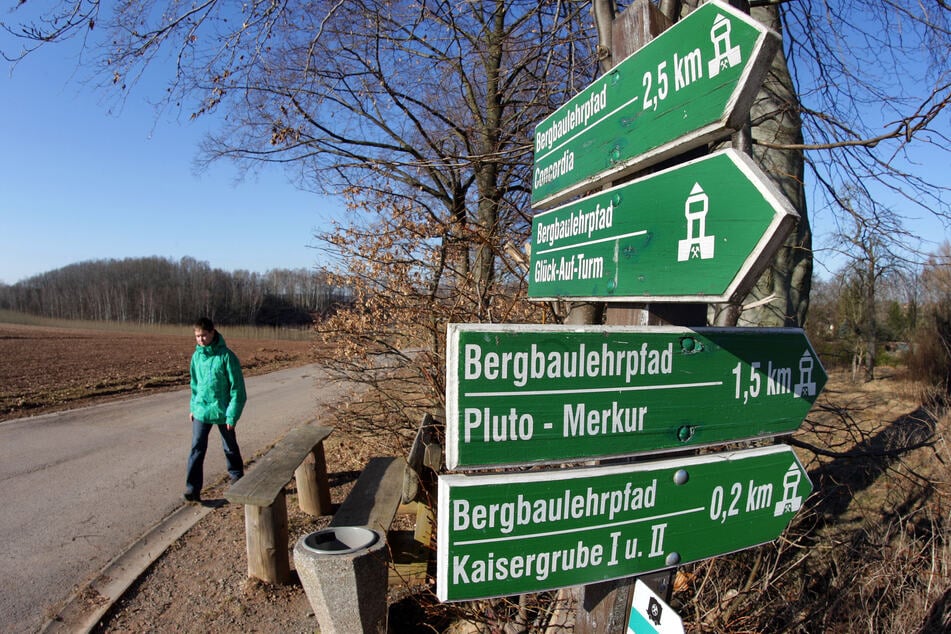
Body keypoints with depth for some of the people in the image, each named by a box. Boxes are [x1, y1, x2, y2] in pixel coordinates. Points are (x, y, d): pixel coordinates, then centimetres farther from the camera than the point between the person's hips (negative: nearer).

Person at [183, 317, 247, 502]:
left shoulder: (226, 356, -16)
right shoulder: (197, 355, 0)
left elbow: (237, 388, -14)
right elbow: (194, 384, 14)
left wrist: (232, 415, -15)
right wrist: (193, 407, 13)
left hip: (222, 411, -3)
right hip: (201, 411, 4)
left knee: (230, 447, 14)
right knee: (197, 448, -2)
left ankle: (236, 476, 35)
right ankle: (193, 489, 4)